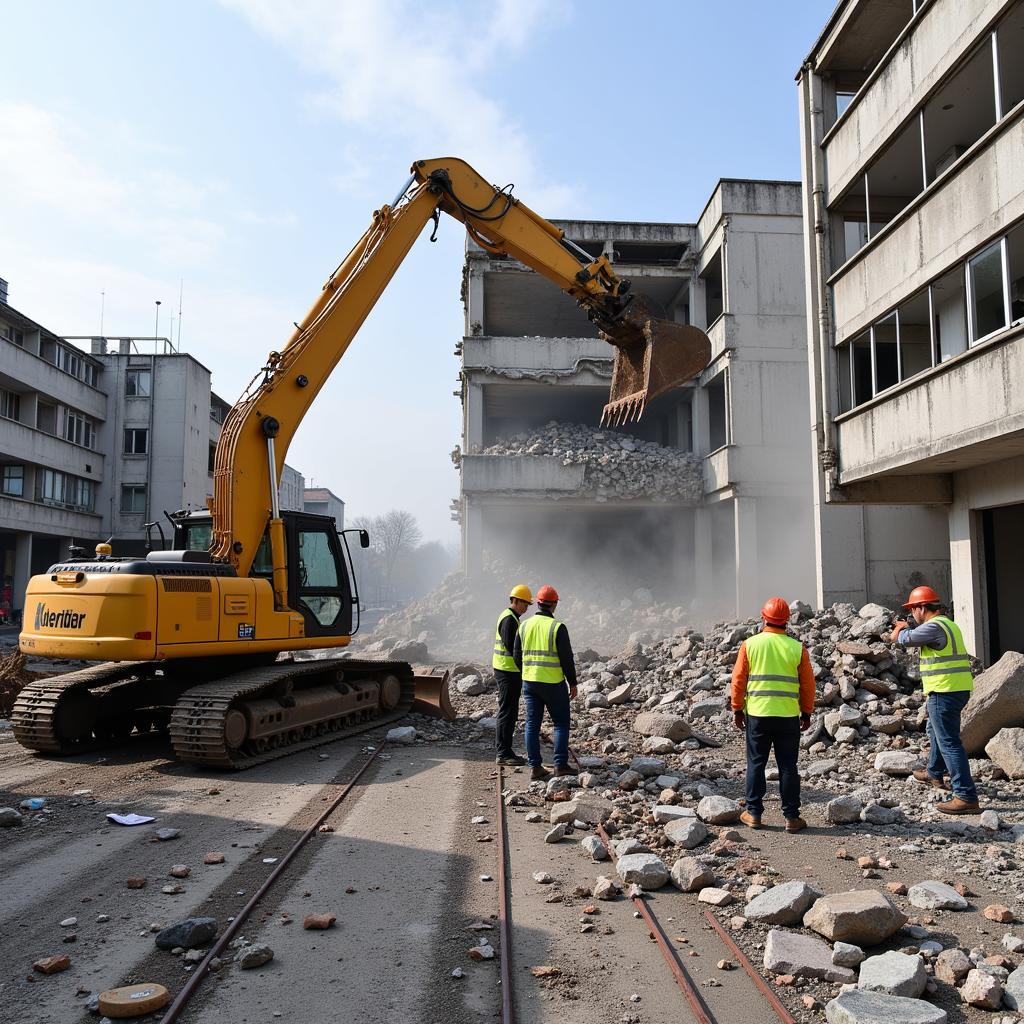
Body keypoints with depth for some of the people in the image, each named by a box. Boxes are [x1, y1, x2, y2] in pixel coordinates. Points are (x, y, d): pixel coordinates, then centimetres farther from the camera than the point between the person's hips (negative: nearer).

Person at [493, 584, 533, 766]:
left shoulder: (510, 617, 18)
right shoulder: (509, 619, -16)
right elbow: (511, 647, -22)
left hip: (508, 671, 11)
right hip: (508, 671, -11)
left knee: (509, 713, 14)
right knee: (507, 712, -6)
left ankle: (504, 751, 20)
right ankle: (504, 754, -2)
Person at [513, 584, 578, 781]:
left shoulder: (524, 625, 2)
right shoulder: (558, 627, -13)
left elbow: (517, 656, 9)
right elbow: (567, 658, -13)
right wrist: (573, 683, -2)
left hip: (529, 683, 4)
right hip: (553, 684, -4)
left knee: (532, 724, 9)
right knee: (561, 723, 9)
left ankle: (535, 767, 9)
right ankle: (560, 764, 6)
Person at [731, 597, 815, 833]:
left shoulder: (750, 644, -4)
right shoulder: (797, 648, -2)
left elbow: (738, 679, -2)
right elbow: (808, 684, 2)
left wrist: (737, 710, 8)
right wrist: (806, 713, 13)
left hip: (757, 714, 0)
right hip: (788, 716, 0)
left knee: (756, 764, 9)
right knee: (788, 766, 8)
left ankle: (754, 813, 14)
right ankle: (792, 817, 12)